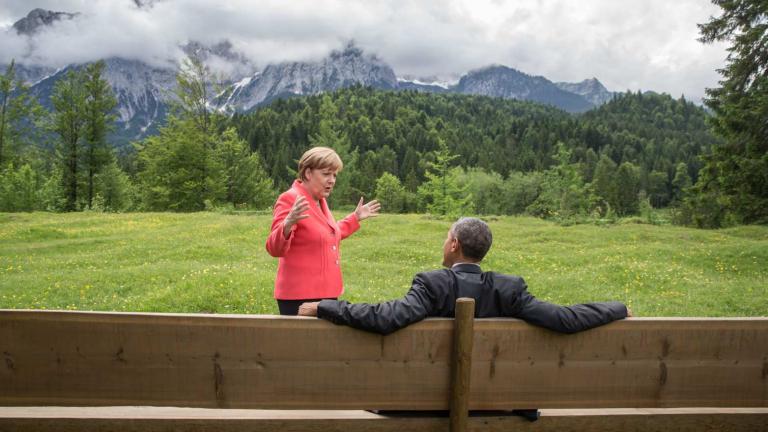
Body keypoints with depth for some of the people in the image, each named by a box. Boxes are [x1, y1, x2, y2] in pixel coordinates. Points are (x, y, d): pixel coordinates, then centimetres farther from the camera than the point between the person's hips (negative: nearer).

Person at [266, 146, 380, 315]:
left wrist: (356, 218, 28)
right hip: (301, 297, -9)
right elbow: (275, 249, -22)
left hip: (325, 292, 9)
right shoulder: (290, 199, -14)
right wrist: (288, 224, -41)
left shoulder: (320, 200, 12)